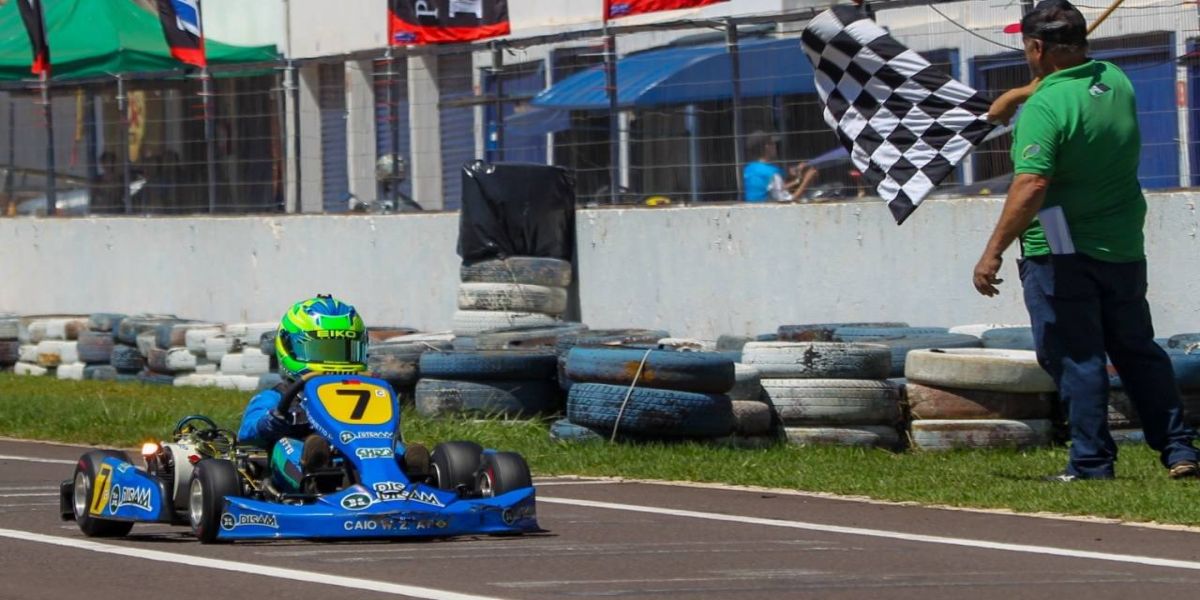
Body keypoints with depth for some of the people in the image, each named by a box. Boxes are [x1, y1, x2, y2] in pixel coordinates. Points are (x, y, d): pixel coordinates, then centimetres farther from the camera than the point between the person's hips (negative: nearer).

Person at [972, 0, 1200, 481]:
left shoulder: (1044, 106, -19)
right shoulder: (1116, 82, 4)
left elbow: (1031, 187, -27)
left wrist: (993, 252, -23)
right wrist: (1017, 96, 38)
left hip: (1061, 254, -7)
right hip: (1124, 250, 7)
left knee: (1076, 360, 1)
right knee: (1138, 352, 16)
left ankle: (1092, 463, 2)